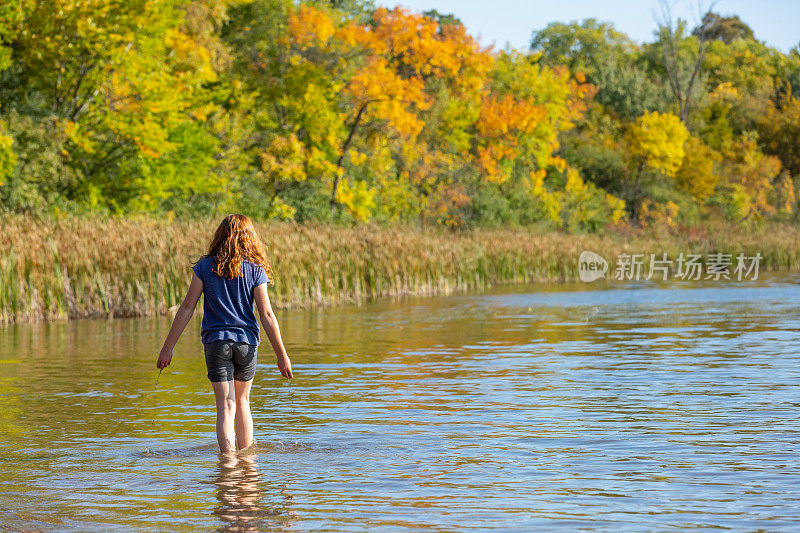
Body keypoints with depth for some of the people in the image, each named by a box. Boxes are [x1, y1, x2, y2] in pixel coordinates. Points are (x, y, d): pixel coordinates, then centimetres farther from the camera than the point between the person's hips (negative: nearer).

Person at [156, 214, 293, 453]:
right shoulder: (255, 270, -1)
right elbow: (266, 314, -5)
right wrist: (281, 355, -3)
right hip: (246, 342, 1)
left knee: (226, 406, -3)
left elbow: (187, 308, -3)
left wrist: (167, 348, 0)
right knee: (242, 400, 21)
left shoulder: (205, 267, 0)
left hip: (216, 342, -1)